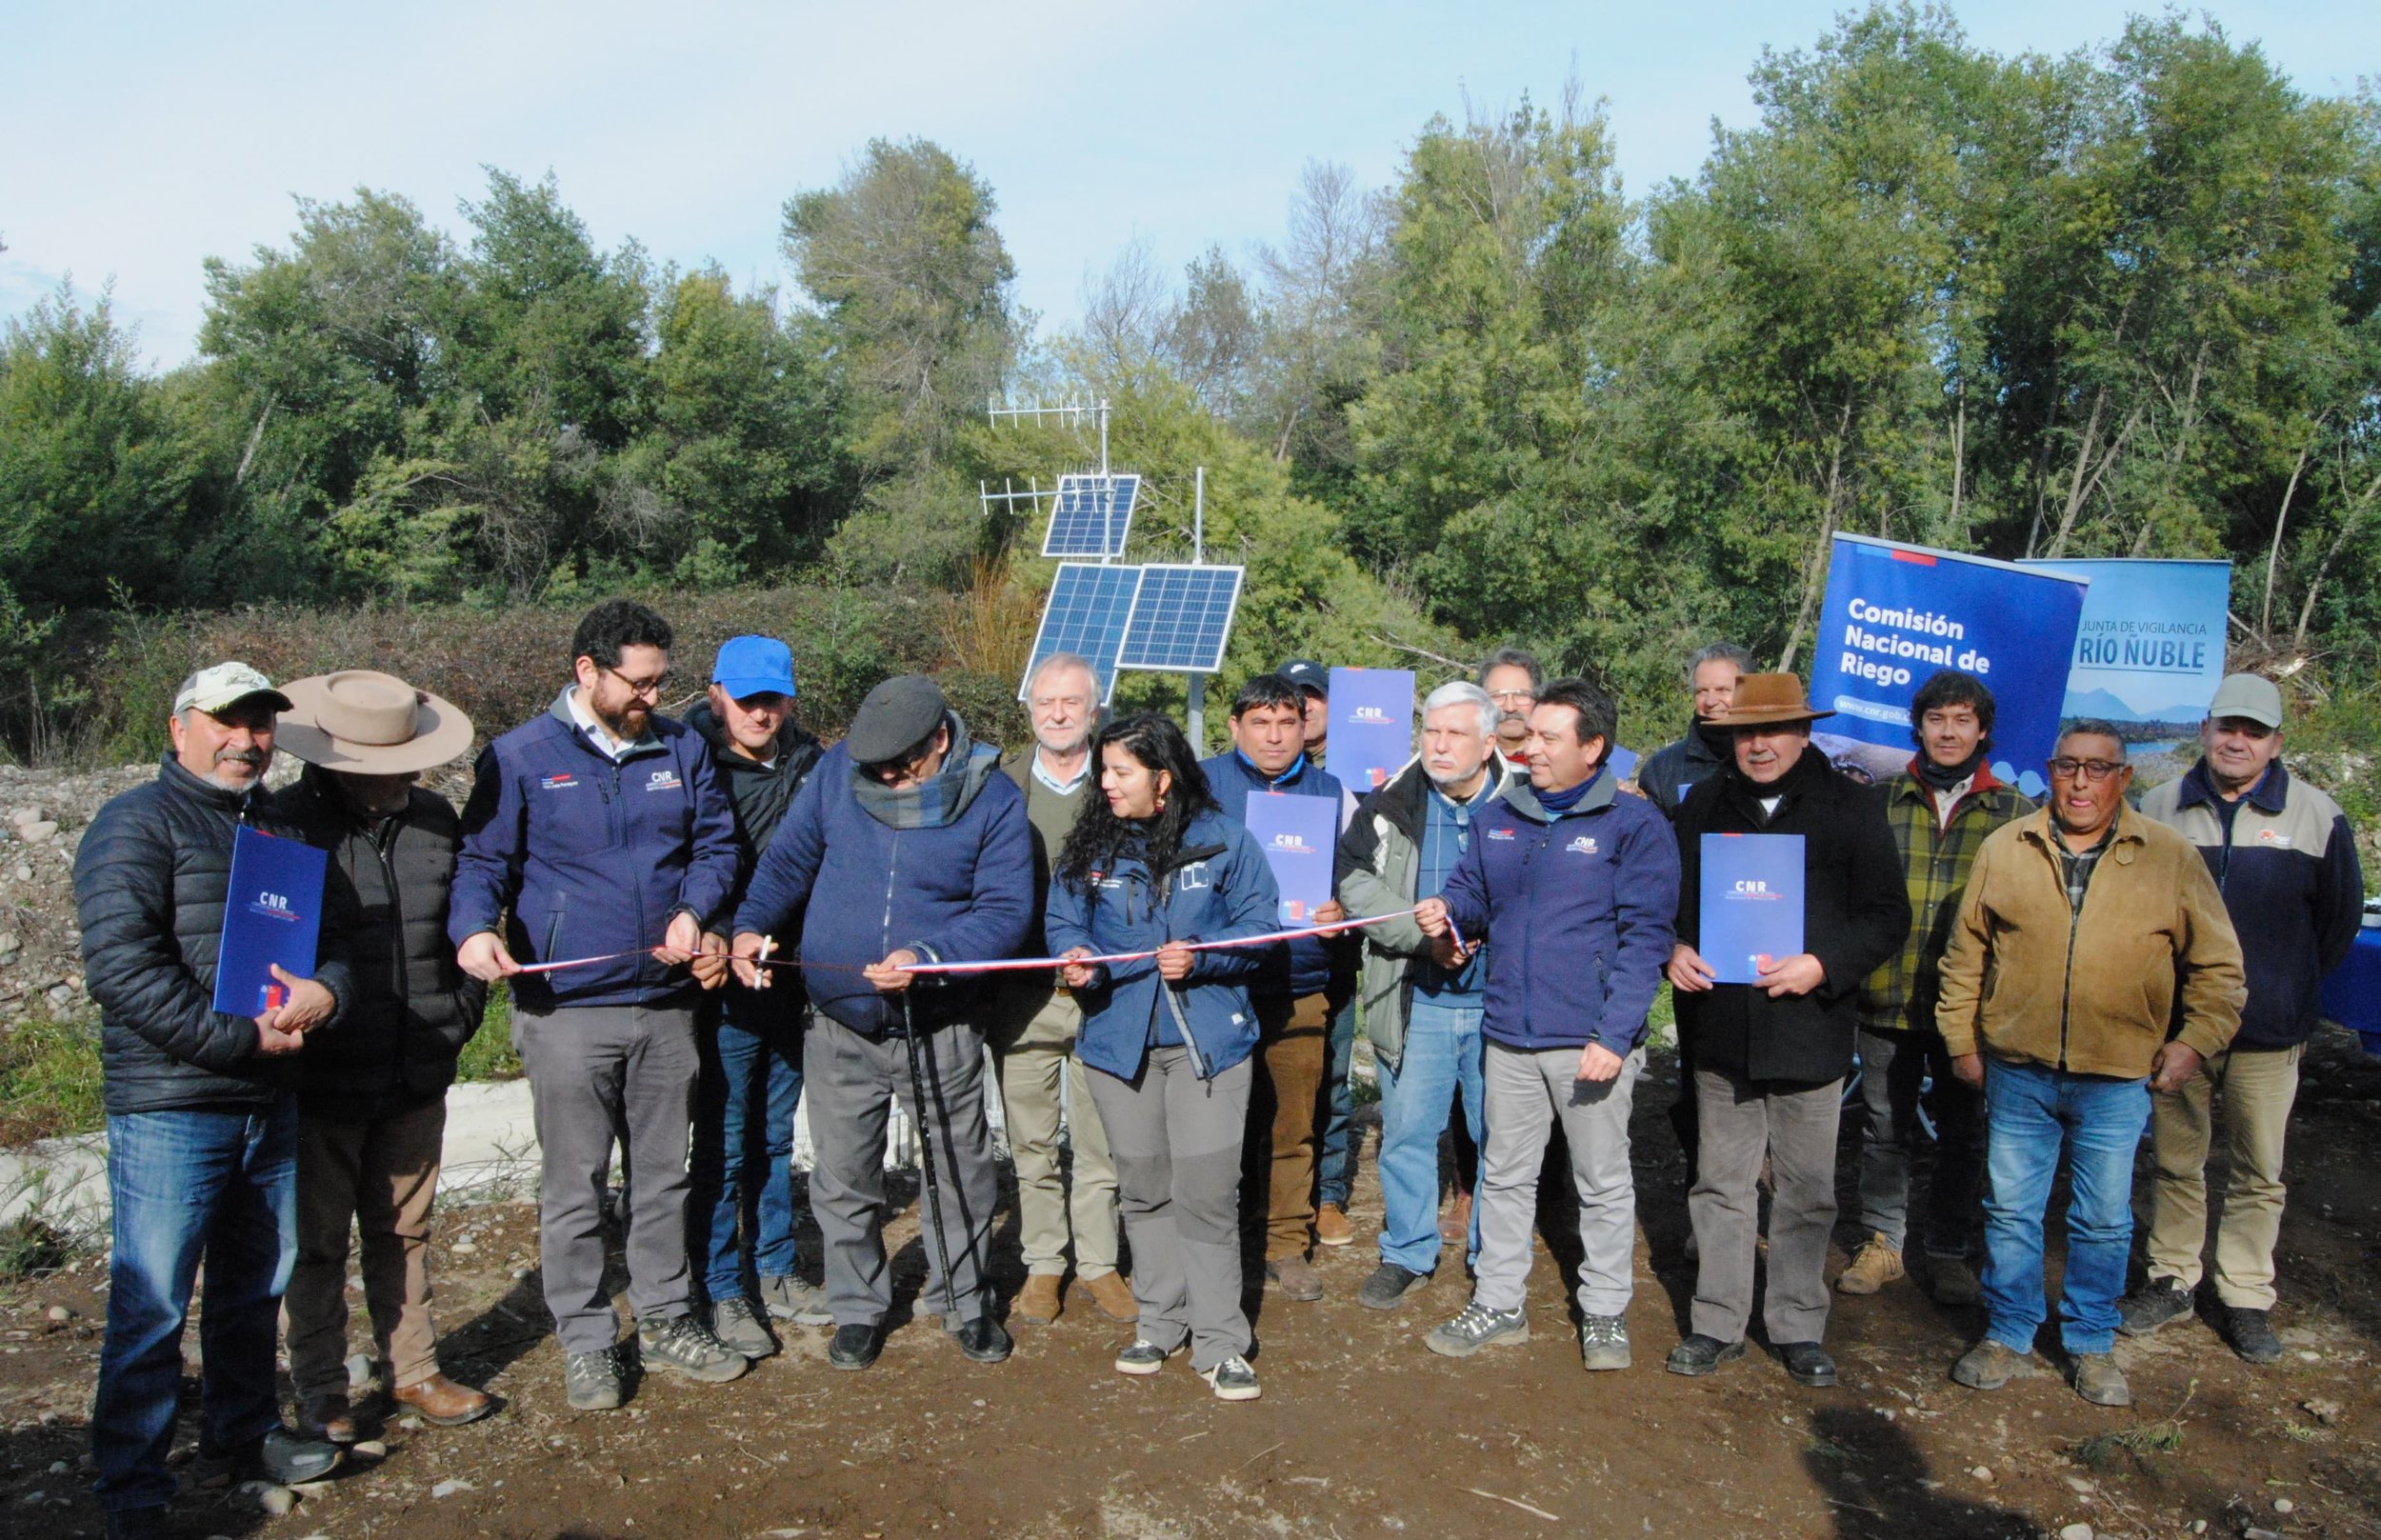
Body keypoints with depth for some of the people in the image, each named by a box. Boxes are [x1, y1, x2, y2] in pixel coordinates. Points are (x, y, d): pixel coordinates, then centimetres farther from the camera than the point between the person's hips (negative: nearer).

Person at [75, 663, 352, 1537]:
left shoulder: (282, 830, 16)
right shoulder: (137, 825, -7)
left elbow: (331, 940, 18)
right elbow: (121, 967, -18)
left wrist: (324, 991, -6)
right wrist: (241, 1039, -20)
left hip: (271, 1104, 7)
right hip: (171, 1111, -7)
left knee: (256, 1286, 18)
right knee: (151, 1308, -1)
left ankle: (243, 1435, 33)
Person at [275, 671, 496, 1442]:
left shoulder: (435, 819, 5)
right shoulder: (283, 822, -10)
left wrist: (460, 1017, 7)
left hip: (417, 1080, 4)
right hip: (322, 1081, -4)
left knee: (404, 1232, 17)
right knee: (318, 1240, 10)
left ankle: (411, 1370, 30)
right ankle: (320, 1393, 24)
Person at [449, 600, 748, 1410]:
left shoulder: (682, 748, 7)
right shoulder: (520, 757, -4)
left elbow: (717, 844, 12)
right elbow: (480, 861, -2)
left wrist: (694, 908, -7)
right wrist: (475, 928, -23)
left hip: (666, 1004, 4)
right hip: (566, 1009, -4)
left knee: (665, 1174, 14)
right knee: (574, 1185, 6)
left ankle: (666, 1321, 29)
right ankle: (587, 1343, 20)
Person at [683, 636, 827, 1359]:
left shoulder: (809, 763, 6)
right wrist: (713, 942, -22)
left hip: (794, 980, 5)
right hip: (724, 988, -5)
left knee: (775, 1138, 16)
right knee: (722, 1143, 3)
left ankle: (776, 1274, 29)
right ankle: (723, 1291, 16)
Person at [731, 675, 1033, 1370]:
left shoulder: (993, 798, -12)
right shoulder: (837, 771, -4)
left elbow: (1007, 910, -15)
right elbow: (788, 858, 6)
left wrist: (927, 956, -28)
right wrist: (750, 925, -11)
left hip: (942, 1032, -2)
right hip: (840, 1030, 2)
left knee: (958, 1172, 13)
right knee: (843, 1180, 12)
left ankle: (964, 1302, 34)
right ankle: (857, 1308, 32)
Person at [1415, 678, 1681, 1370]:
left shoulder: (1634, 825, -8)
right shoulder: (1498, 818, 7)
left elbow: (1644, 936, -12)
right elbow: (1472, 890, 18)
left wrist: (1614, 1036, -18)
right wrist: (1447, 912, -7)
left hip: (1592, 1040, -5)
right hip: (1509, 1034, 5)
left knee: (1604, 1181, 10)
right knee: (1505, 1174, 15)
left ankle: (1604, 1312, 26)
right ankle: (1499, 1303, 29)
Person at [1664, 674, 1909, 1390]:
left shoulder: (1849, 808, 0)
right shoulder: (1703, 806, 8)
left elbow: (1888, 915, -1)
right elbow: (1668, 896, 14)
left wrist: (1822, 966, -15)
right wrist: (1675, 951, -6)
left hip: (1809, 1029, -2)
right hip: (1720, 1028, 2)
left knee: (1806, 1190, 8)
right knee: (1722, 1184, 10)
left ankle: (1799, 1327, 24)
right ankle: (1718, 1324, 21)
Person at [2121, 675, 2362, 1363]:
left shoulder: (2317, 816, -3)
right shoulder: (2159, 809, 0)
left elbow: (2341, 917, 7)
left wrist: (2291, 990, 10)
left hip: (2269, 1030, -1)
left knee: (2259, 1173, 8)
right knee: (2175, 1162, 12)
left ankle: (2246, 1297, 21)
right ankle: (2172, 1281, 25)